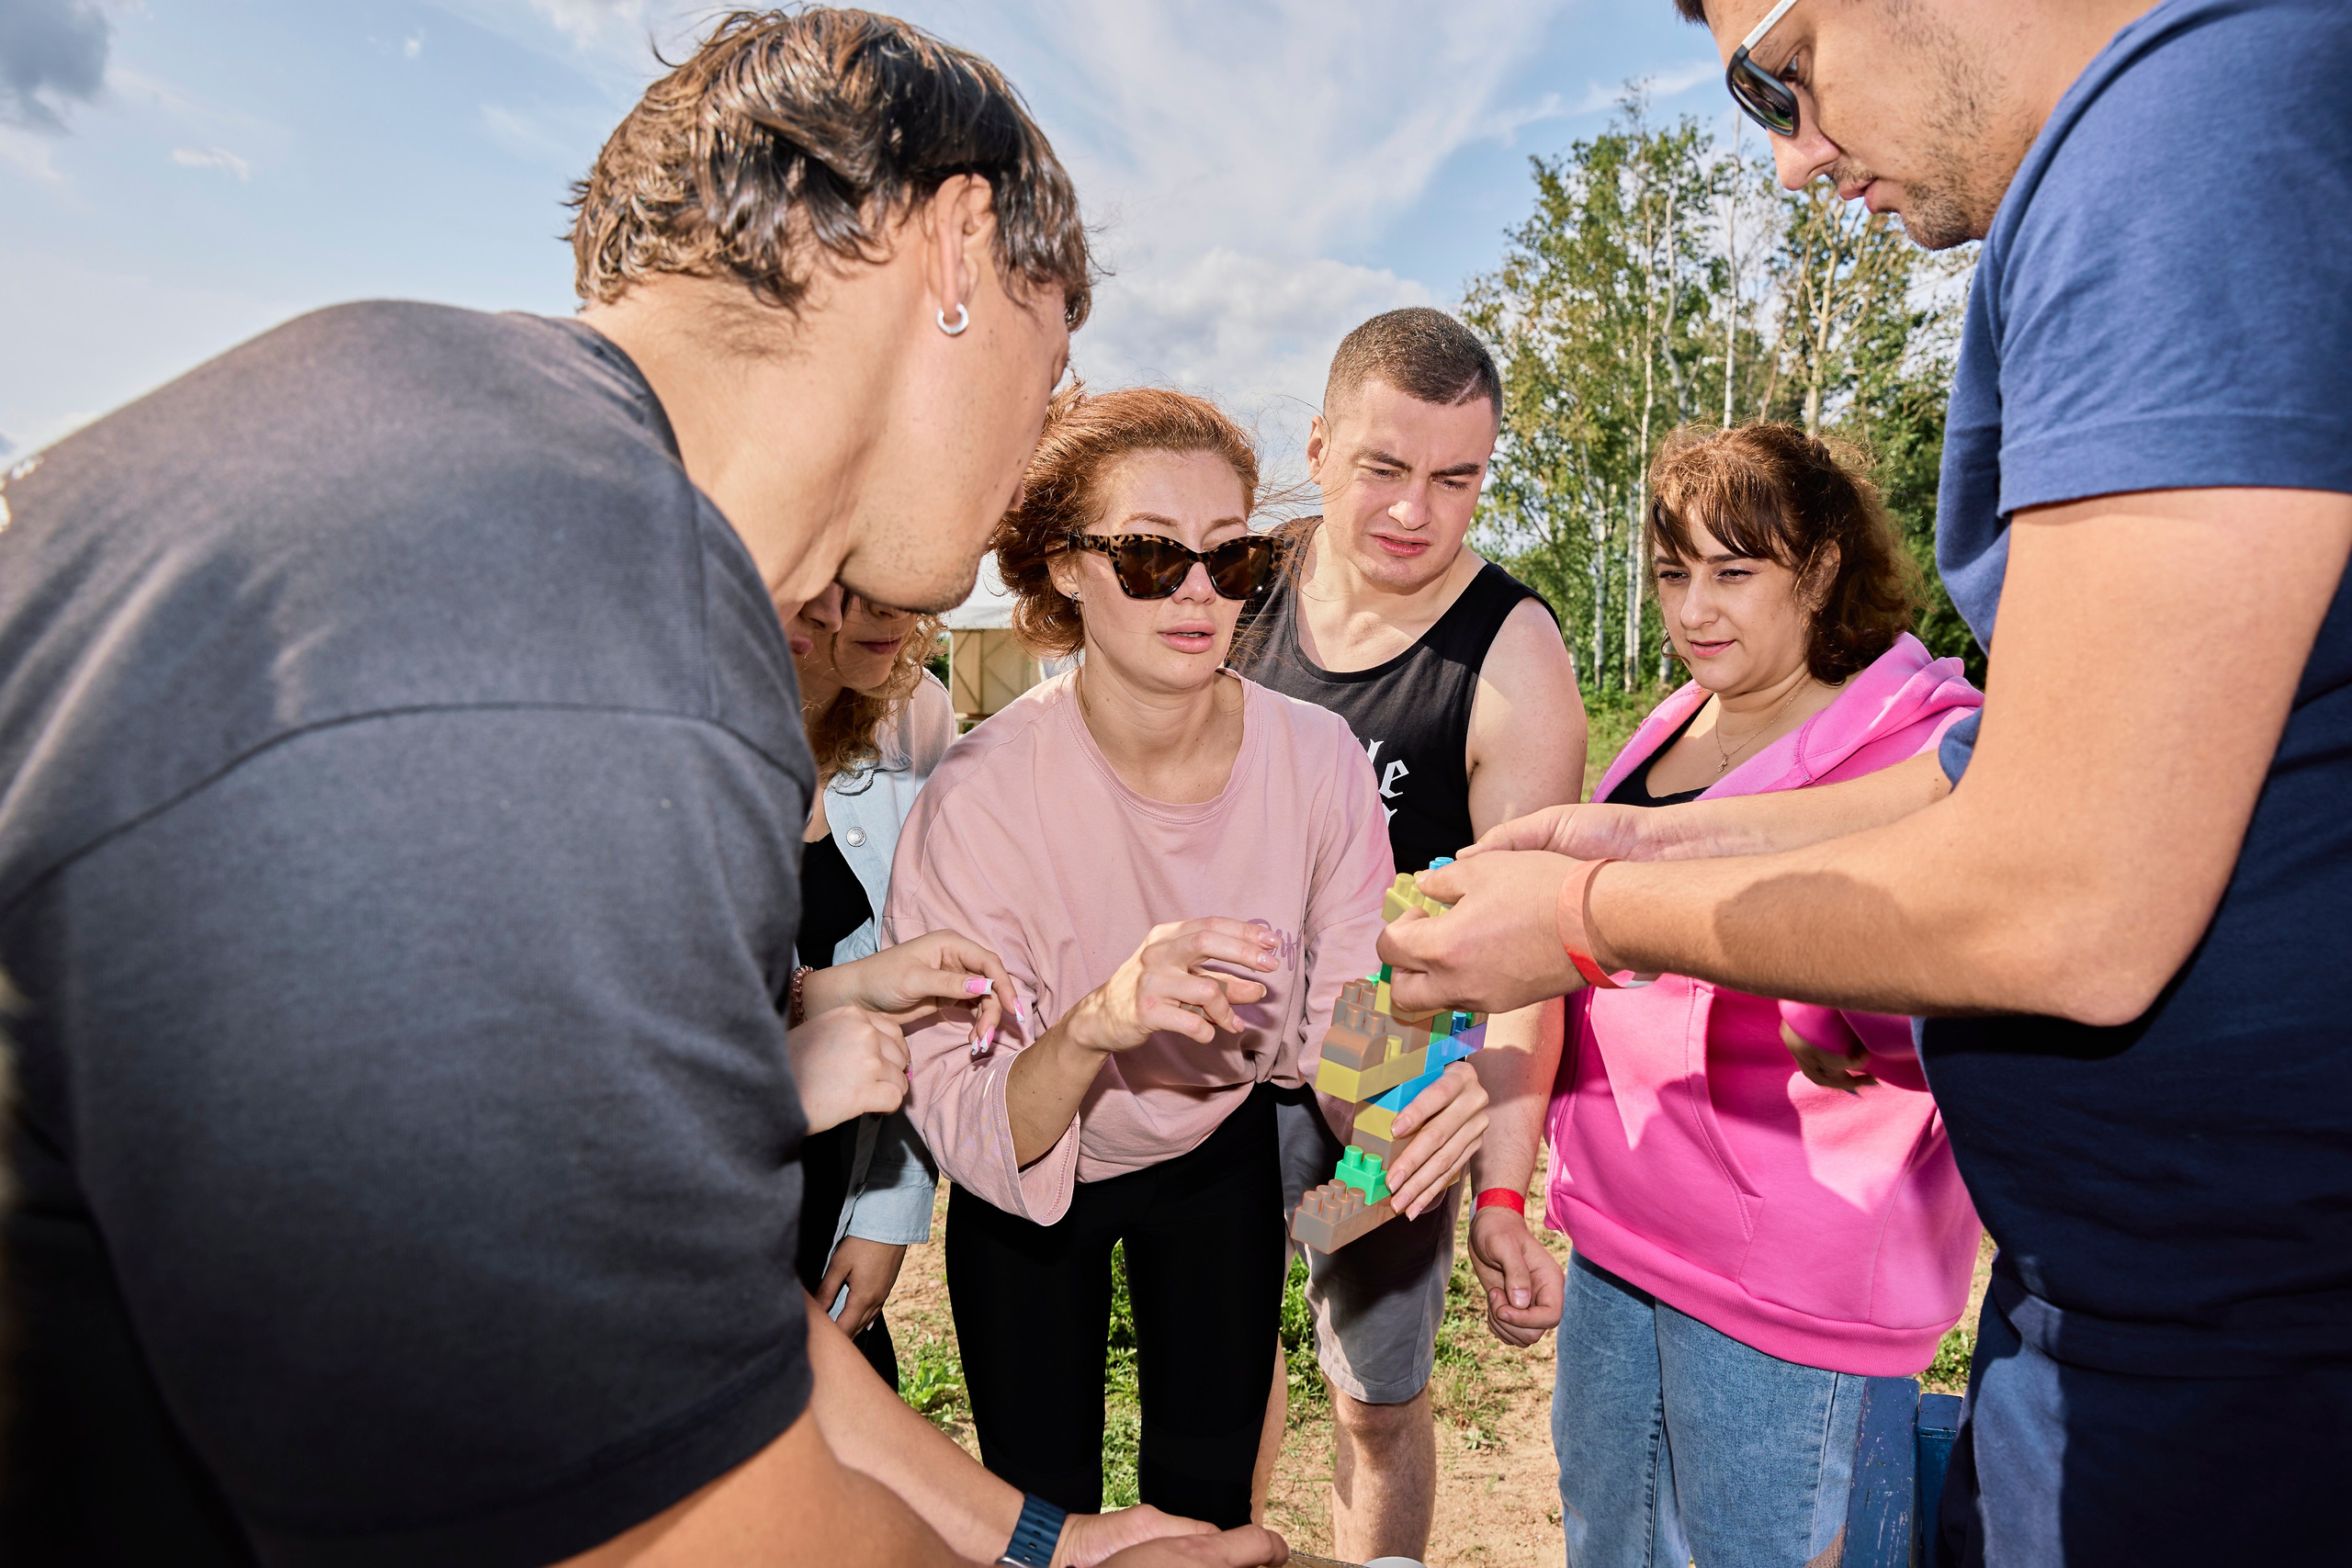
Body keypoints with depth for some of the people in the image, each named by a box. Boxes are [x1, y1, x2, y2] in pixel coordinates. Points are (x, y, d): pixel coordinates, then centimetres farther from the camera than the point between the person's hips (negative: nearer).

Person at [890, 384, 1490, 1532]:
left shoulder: (1318, 762, -24)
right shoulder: (983, 792, -31)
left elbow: (1339, 1025, -15)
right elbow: (960, 1126, -31)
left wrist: (1425, 1086, -36)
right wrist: (1097, 1024, -50)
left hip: (1221, 1154, 2)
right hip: (1028, 1181, -1)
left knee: (1208, 1493, 20)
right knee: (1043, 1505, 17)